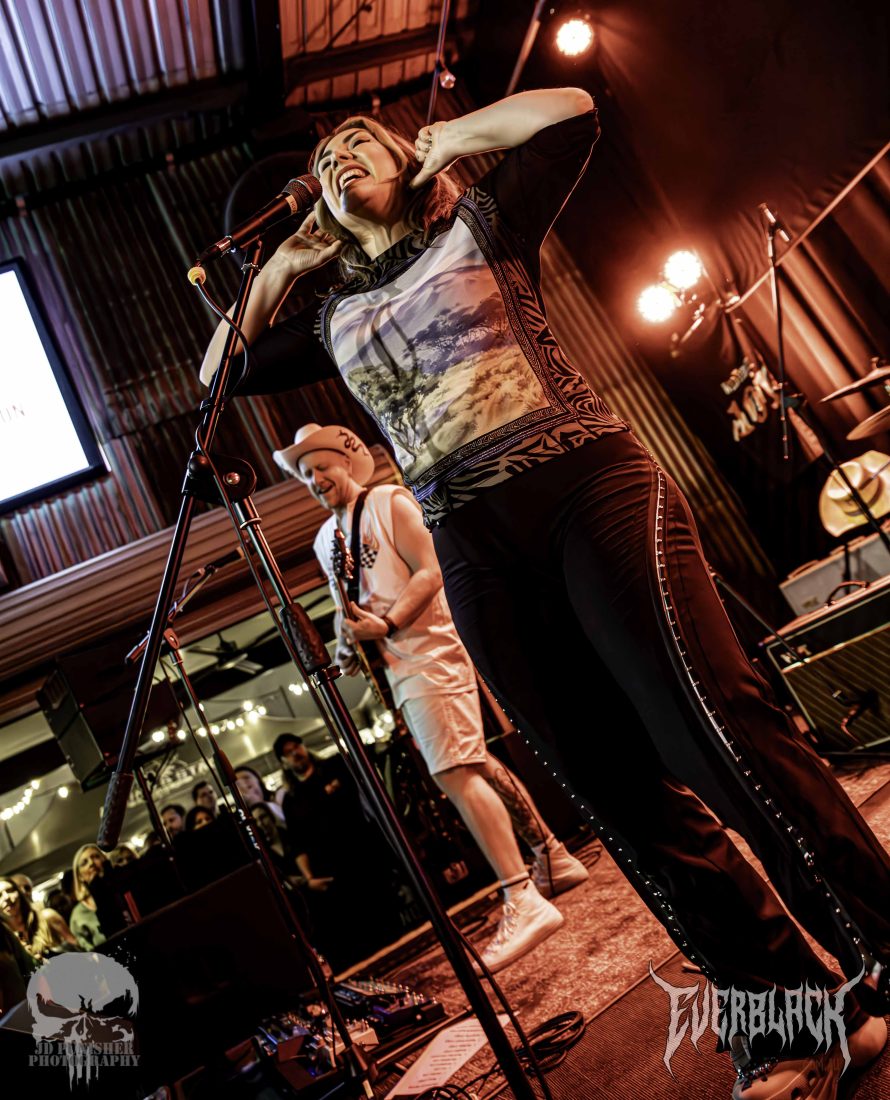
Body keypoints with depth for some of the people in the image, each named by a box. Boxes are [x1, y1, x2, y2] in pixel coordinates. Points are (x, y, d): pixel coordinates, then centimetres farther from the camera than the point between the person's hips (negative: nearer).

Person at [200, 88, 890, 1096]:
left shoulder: (481, 225, 17)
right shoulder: (336, 318, 25)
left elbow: (569, 111, 6)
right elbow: (222, 372, 29)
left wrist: (449, 138, 18)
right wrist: (278, 265, 25)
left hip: (588, 488, -3)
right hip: (476, 553, 3)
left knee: (711, 731, -19)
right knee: (623, 796, 0)